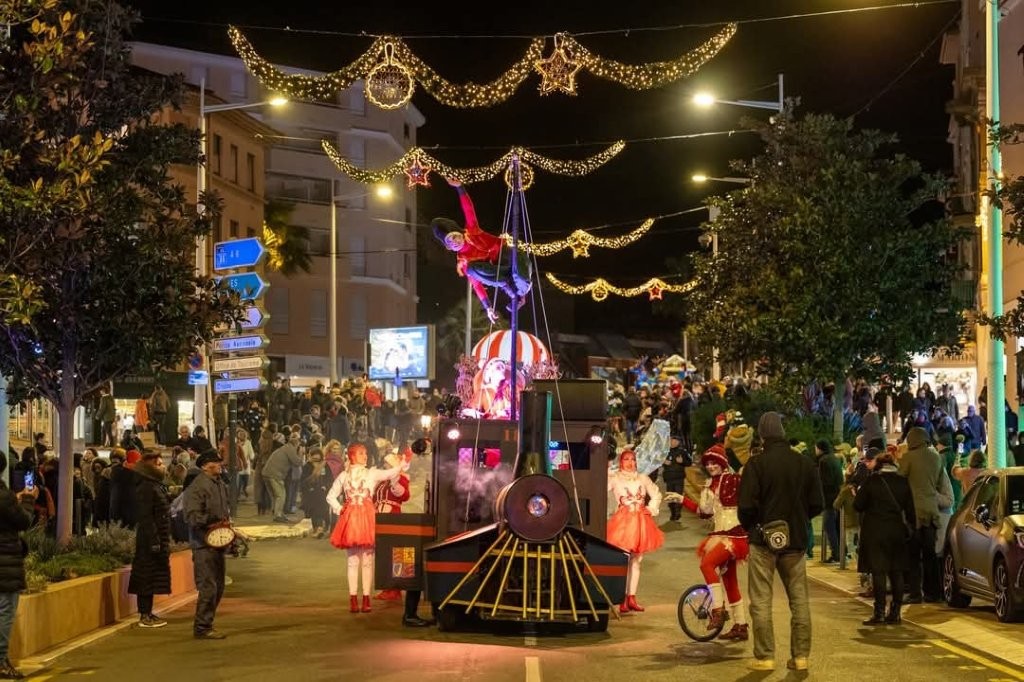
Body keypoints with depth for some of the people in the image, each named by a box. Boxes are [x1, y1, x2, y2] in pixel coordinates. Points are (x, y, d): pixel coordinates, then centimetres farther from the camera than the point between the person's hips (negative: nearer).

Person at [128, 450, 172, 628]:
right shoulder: (146, 488, -16)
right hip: (150, 540, -10)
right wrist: (154, 542, -22)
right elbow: (145, 518, -21)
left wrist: (164, 542, 20)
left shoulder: (156, 485, 16)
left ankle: (147, 613, 19)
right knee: (148, 578, -5)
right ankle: (145, 616, -1)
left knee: (152, 579, 13)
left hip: (159, 539, 10)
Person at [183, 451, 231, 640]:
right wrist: (214, 521, -23)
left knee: (218, 587, 14)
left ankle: (206, 624, 24)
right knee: (208, 587, -8)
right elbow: (192, 517, -21)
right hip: (204, 544, -9)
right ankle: (202, 628, 1)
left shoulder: (220, 484, 13)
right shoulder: (197, 486, -15)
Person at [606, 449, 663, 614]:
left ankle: (632, 597, 14)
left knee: (636, 561, 8)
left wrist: (652, 509, 7)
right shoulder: (614, 478, 0)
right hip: (623, 521, -4)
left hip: (640, 521, 4)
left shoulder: (643, 478, 11)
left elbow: (656, 495, 21)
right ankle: (623, 600, -6)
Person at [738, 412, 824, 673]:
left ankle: (764, 656, 2)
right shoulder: (805, 463, 0)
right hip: (796, 540, 3)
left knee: (761, 601, 3)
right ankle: (800, 655, 10)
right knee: (799, 599, 10)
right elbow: (817, 505, 3)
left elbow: (746, 506, -14)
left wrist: (750, 527, 6)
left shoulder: (757, 463, -12)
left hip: (764, 539, -3)